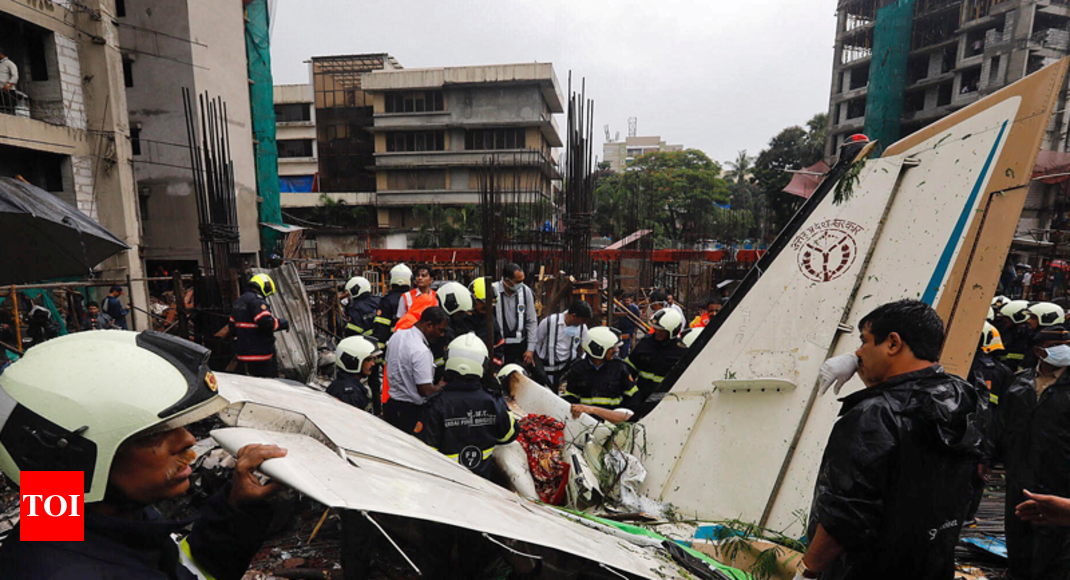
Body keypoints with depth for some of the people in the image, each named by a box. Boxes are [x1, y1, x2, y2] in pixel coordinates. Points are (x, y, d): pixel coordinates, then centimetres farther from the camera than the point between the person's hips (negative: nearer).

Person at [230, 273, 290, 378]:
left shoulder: (238, 302, 18)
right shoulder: (256, 300, -15)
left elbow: (232, 325, 21)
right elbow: (266, 323, -24)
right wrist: (283, 323, -10)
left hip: (243, 351, 10)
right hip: (259, 353, -10)